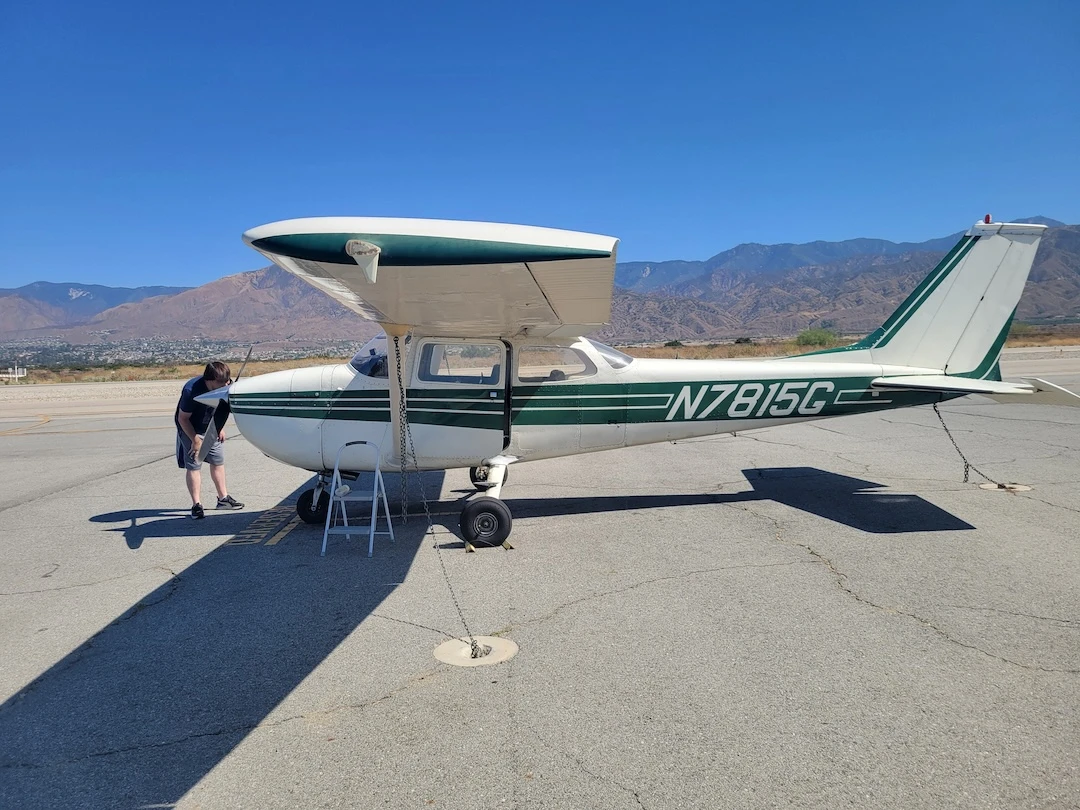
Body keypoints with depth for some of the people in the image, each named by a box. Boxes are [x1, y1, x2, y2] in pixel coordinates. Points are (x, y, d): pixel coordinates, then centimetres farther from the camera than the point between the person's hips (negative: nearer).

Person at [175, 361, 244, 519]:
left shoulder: (225, 387, -16)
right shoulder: (192, 390, -33)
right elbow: (183, 418, -23)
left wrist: (220, 427, 3)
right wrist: (196, 440, -20)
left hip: (210, 427, 6)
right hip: (190, 430, -6)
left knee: (218, 461, 11)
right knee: (193, 466, -7)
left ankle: (223, 498, 23)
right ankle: (196, 505, 0)